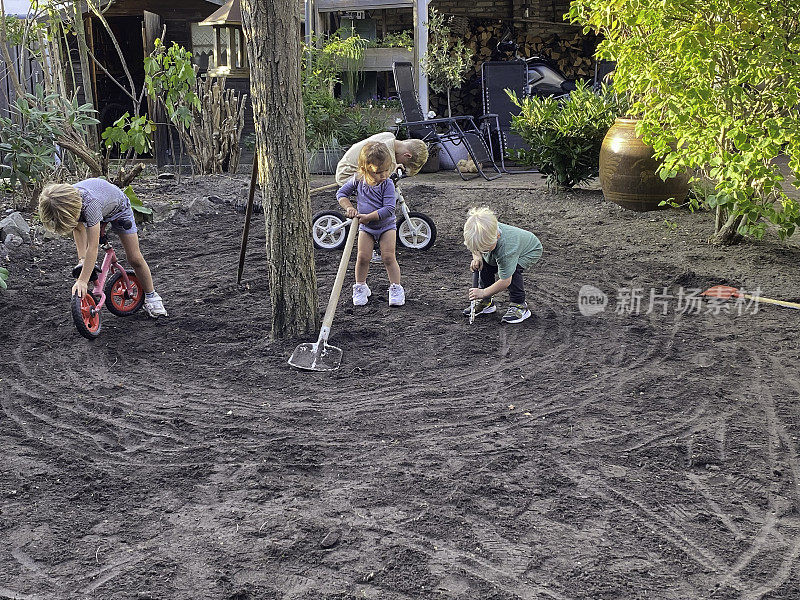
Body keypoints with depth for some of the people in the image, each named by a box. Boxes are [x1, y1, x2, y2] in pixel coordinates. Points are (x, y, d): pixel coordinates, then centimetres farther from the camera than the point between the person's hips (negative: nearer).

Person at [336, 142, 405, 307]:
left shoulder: (388, 184, -21)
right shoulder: (357, 180, -11)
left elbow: (389, 209, -26)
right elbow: (341, 193, 2)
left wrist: (369, 217, -30)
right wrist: (349, 207, -14)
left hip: (386, 225, -2)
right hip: (365, 227, 2)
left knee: (388, 257, -8)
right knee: (363, 257, -4)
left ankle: (396, 288, 5)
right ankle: (360, 287, 14)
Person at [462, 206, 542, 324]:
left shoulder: (506, 250, -46)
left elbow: (505, 281, -38)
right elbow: (475, 247, -2)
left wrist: (483, 293, -29)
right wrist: (477, 257, -22)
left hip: (531, 251, -7)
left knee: (512, 270, -33)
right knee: (484, 265, -10)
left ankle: (519, 305, -15)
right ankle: (485, 302, 6)